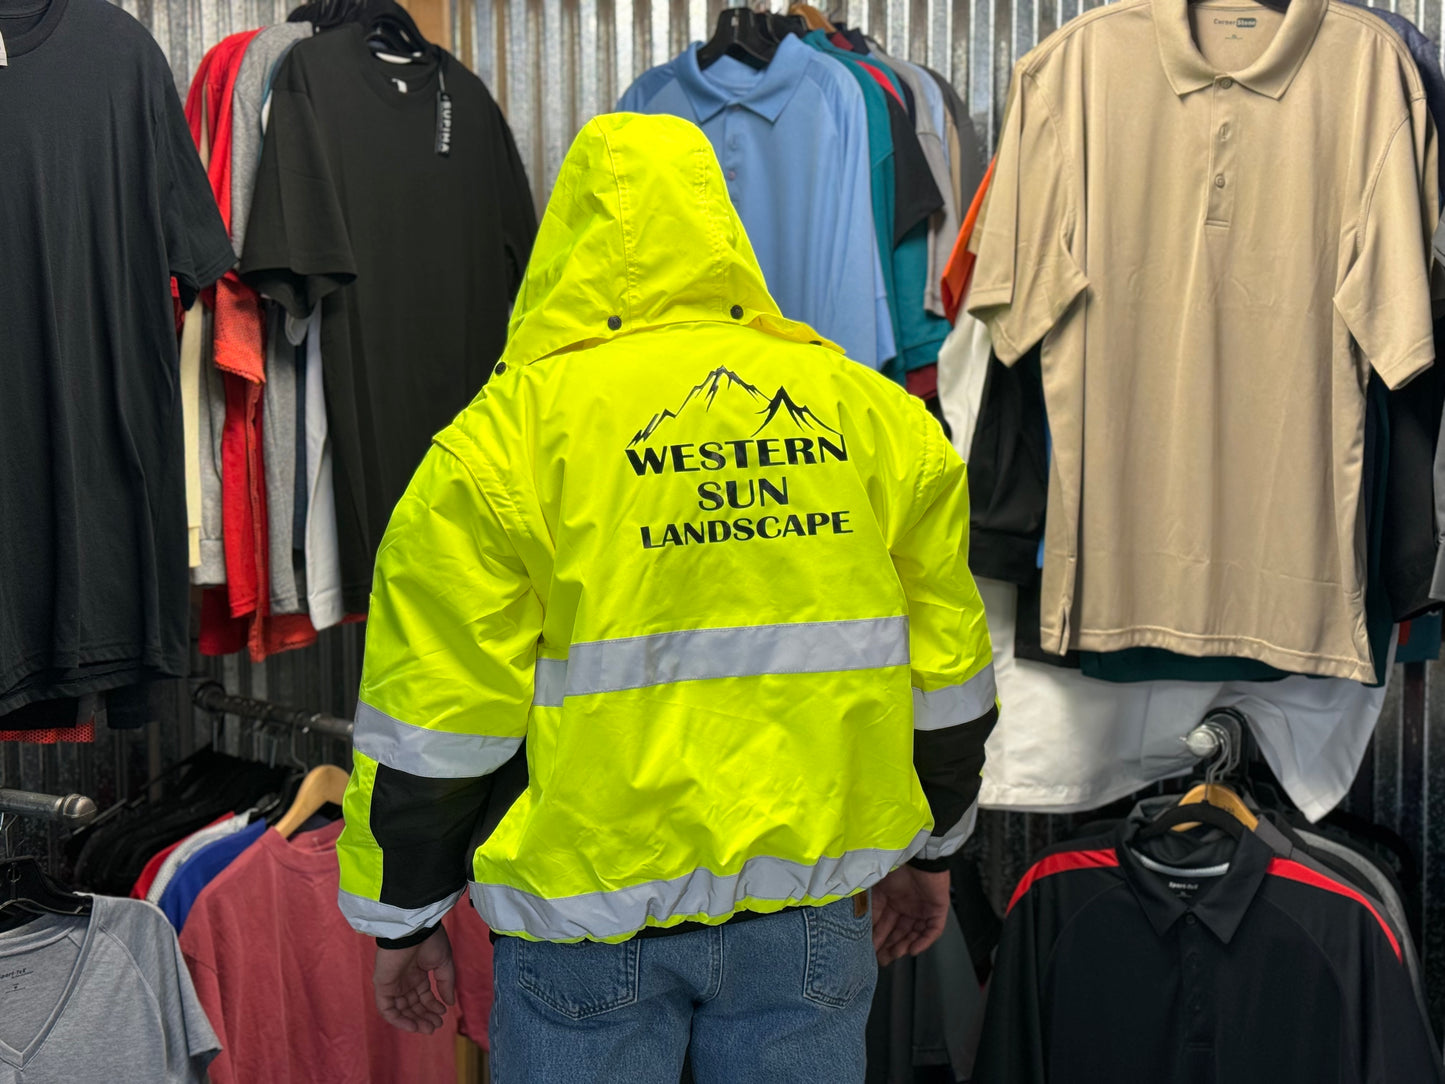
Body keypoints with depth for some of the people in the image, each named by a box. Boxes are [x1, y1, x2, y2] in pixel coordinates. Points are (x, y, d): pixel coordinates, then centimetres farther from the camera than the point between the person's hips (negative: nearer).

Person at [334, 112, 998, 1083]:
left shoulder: (507, 433, -8)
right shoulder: (871, 411, 3)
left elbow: (435, 709, -7)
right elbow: (944, 671, 10)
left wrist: (404, 919, 6)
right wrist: (930, 849, 23)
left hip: (592, 901, -3)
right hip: (810, 899, 3)